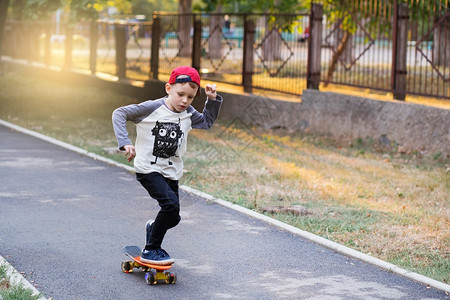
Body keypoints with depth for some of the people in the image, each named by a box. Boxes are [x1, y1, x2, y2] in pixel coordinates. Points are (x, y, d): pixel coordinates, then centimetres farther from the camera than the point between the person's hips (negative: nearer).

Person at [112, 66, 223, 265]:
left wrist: (213, 100, 8)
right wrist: (125, 143, -21)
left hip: (171, 173, 6)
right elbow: (120, 114, -11)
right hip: (148, 170, -6)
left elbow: (207, 122, 23)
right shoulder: (152, 108, -13)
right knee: (171, 204, -25)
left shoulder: (188, 114, 4)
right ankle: (150, 250, -11)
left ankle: (153, 227, 43)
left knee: (173, 218, 7)